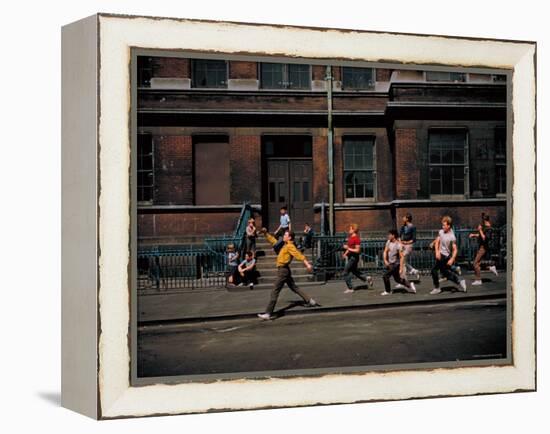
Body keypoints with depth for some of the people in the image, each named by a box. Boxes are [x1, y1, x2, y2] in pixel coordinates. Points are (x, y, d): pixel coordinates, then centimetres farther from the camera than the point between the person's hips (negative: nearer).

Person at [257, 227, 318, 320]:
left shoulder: (290, 246, -14)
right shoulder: (284, 245, 13)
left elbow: (299, 255, -24)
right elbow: (273, 241, 23)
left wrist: (307, 264, -33)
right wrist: (265, 233, 16)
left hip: (283, 270, -10)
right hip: (284, 270, 10)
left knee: (275, 292, -9)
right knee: (294, 288, 18)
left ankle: (268, 313, -9)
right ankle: (310, 301, 23)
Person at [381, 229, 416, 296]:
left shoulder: (398, 245, -21)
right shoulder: (388, 242, 0)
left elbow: (402, 257, -19)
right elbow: (385, 252, 6)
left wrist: (401, 268, -22)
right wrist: (385, 260, -10)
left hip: (396, 264, -8)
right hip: (390, 264, 8)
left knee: (385, 276, -12)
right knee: (397, 279, 17)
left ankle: (388, 291, 5)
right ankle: (409, 285, 36)